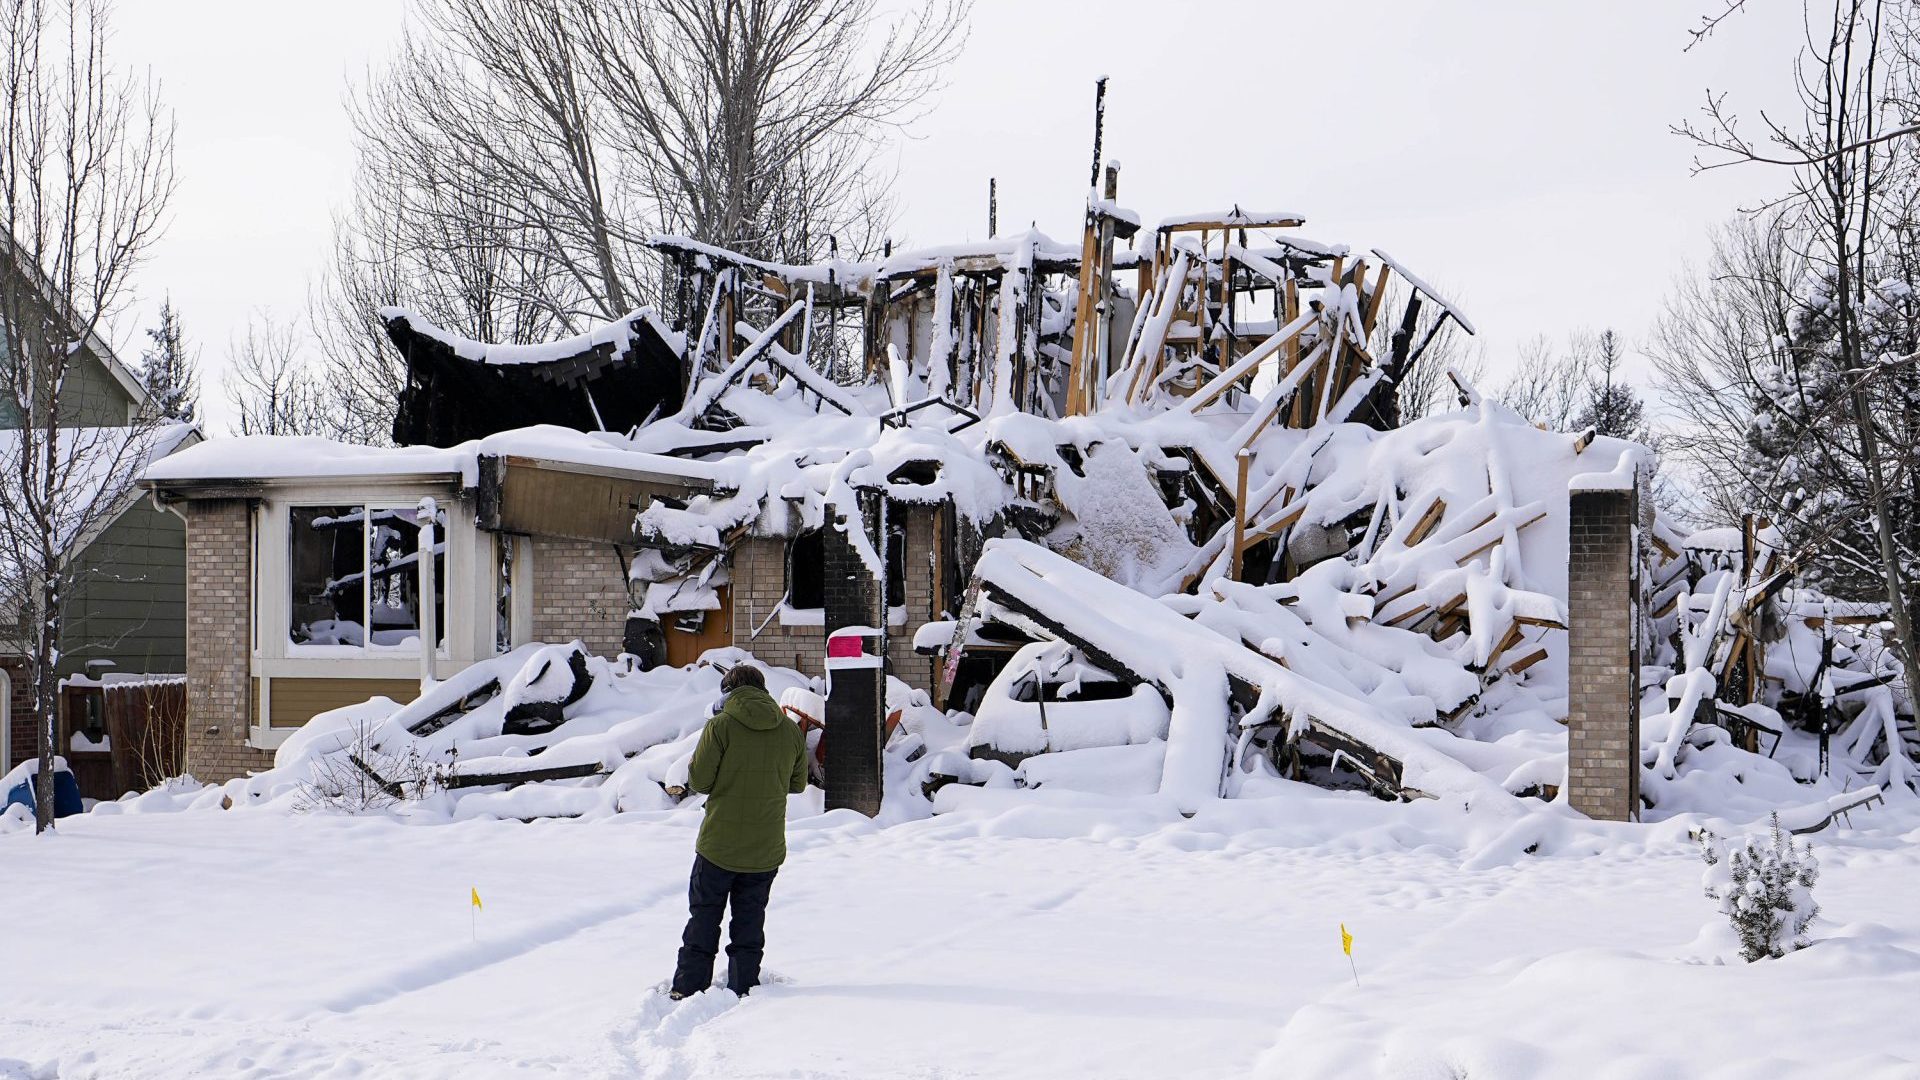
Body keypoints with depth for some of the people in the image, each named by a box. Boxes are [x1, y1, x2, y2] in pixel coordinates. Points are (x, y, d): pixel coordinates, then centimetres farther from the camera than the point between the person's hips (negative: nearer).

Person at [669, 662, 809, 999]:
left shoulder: (721, 726, -11)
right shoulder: (791, 731, 0)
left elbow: (698, 780, -10)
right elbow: (797, 783, 11)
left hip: (719, 845, -3)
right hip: (766, 850, 3)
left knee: (703, 918, 9)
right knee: (750, 920, 14)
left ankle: (688, 987, 10)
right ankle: (743, 989, 13)